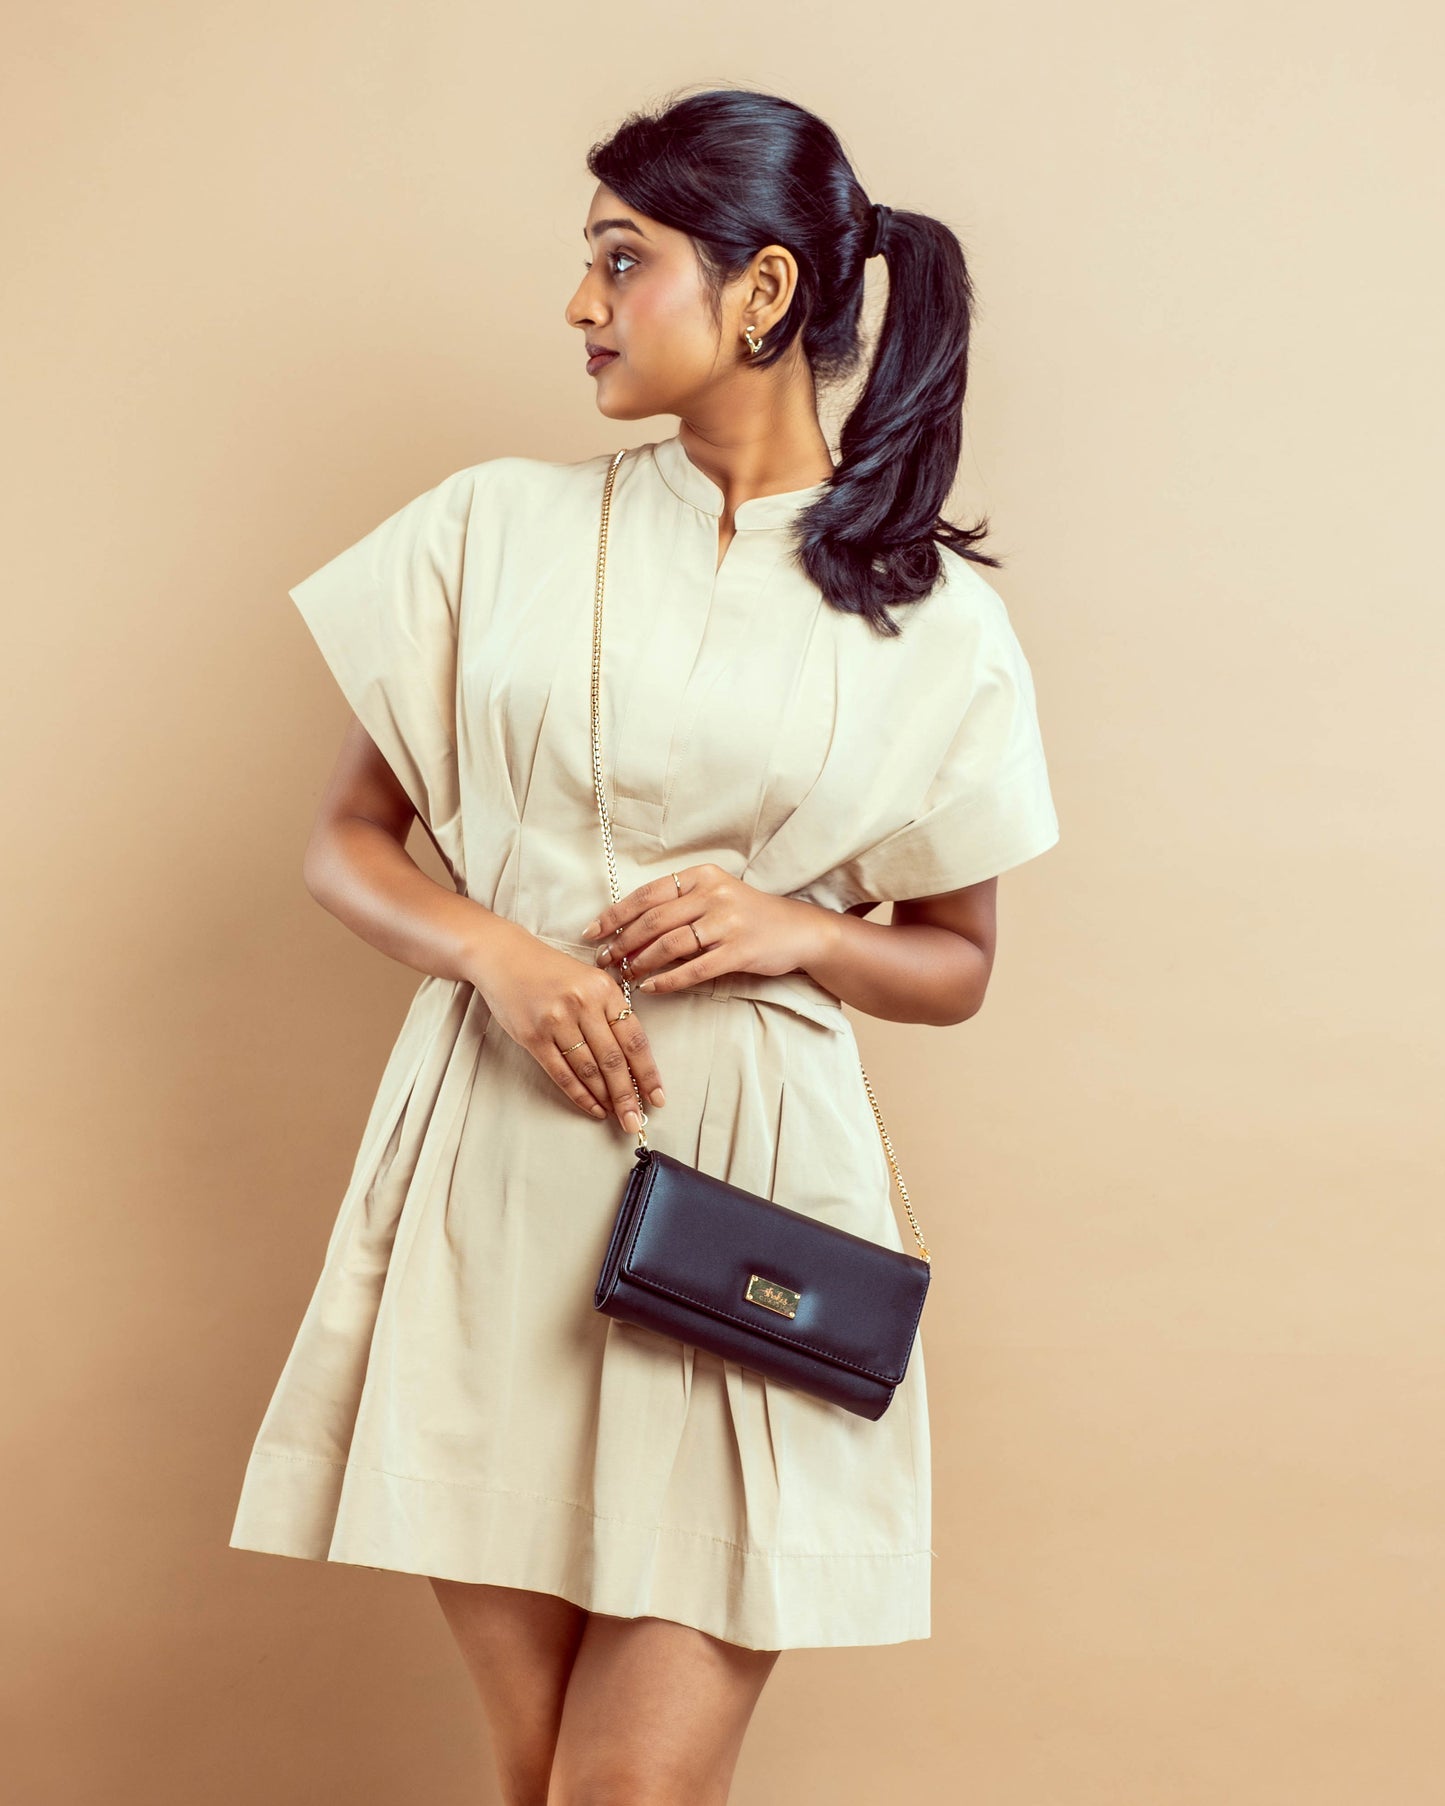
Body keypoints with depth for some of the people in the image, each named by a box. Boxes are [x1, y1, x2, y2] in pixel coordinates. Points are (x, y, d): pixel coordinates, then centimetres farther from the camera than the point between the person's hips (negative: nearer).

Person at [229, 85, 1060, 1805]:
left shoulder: (931, 618, 3)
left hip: (747, 1185, -1)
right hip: (495, 1168, 2)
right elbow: (343, 843, 10)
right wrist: (494, 947, -11)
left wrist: (789, 933, -9)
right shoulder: (500, 527, 6)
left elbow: (956, 963, 12)